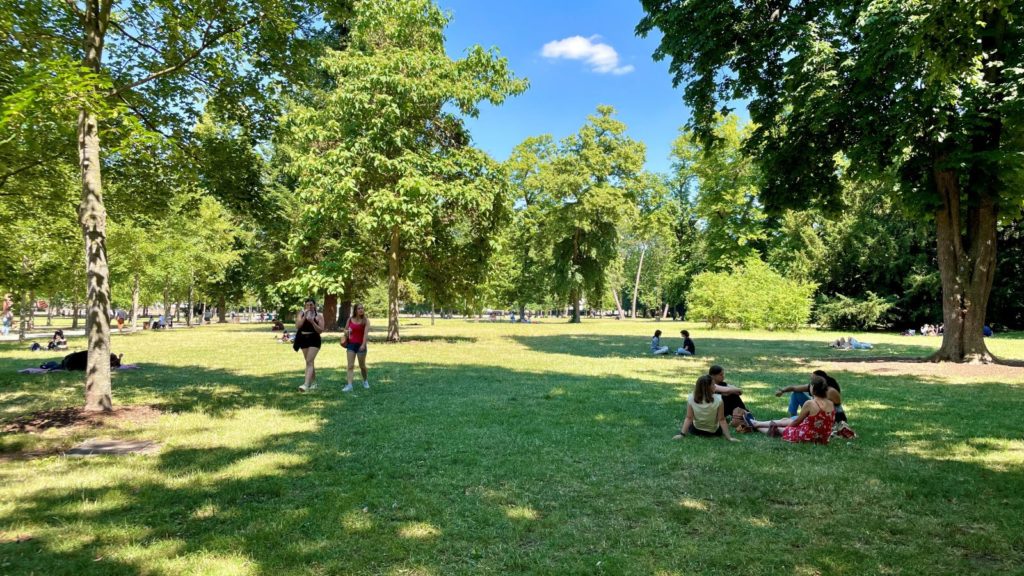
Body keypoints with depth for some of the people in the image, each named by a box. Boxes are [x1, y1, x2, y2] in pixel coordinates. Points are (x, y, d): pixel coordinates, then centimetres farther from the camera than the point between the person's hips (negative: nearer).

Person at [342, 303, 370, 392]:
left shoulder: (366, 321, -6)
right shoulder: (350, 320, 3)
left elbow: (366, 333, -17)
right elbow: (346, 329, 18)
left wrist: (363, 345, -28)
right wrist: (346, 332, -7)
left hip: (361, 345, -2)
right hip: (351, 344, 2)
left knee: (362, 365, 10)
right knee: (350, 365, -7)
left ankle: (365, 381, 34)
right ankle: (349, 385, -12)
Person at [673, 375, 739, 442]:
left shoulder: (691, 399, -20)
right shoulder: (718, 400, -24)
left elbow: (688, 418, -19)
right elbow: (721, 420, -21)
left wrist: (681, 434, -16)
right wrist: (729, 437, -15)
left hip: (695, 431, 2)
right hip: (714, 432, -2)